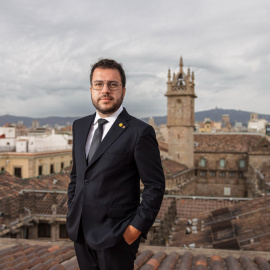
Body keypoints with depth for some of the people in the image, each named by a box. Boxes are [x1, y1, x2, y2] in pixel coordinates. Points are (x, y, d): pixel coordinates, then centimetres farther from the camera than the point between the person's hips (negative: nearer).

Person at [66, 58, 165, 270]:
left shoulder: (139, 132, -13)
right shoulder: (80, 126, 8)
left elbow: (155, 186, -12)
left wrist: (137, 228, -14)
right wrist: (72, 212, 10)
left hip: (116, 236, -6)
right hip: (79, 231, 6)